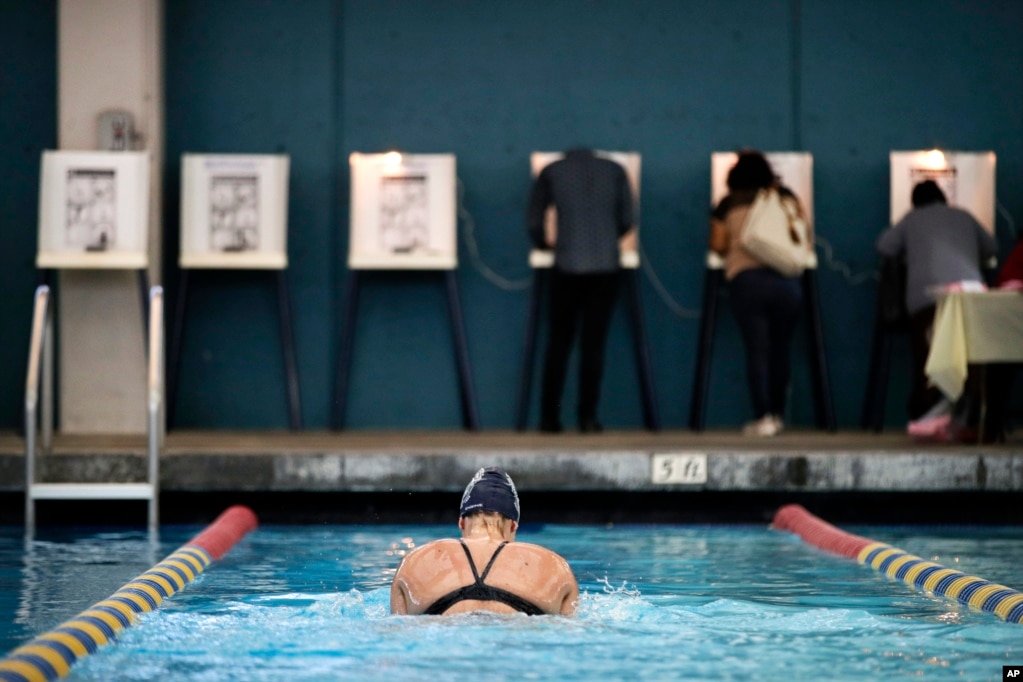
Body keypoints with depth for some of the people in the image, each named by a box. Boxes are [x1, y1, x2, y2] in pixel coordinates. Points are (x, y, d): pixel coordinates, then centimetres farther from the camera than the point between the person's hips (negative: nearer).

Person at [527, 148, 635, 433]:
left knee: (559, 344, 8)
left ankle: (549, 418, 6)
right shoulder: (614, 171, 8)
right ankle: (588, 417, 0)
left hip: (567, 268, 0)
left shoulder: (551, 172, 6)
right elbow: (626, 220, 10)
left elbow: (534, 223, 7)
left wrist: (547, 242, 28)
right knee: (593, 344, 3)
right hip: (605, 267, 0)